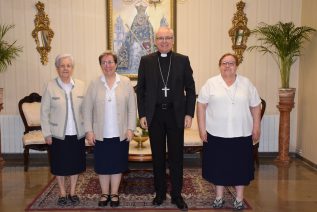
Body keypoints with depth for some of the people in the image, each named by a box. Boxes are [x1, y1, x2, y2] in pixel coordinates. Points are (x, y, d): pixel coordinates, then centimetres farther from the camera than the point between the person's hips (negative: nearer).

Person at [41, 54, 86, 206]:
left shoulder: (81, 86, 0)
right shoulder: (50, 86, -5)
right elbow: (44, 112, -3)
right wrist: (47, 134, -6)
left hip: (77, 134, 2)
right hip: (58, 134, -1)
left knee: (75, 163, 11)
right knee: (60, 165, 10)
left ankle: (72, 192, 29)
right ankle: (62, 193, 28)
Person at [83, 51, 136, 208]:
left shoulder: (126, 82, 0)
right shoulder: (94, 84, 0)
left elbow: (132, 108, -1)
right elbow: (87, 109, 0)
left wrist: (130, 128, -6)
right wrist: (89, 131, -5)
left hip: (120, 134, 0)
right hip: (101, 134, 1)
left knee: (117, 164, 10)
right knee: (102, 165, 10)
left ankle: (114, 194, 25)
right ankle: (104, 193, 26)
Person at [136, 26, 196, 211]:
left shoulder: (183, 60, 2)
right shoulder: (146, 61, 3)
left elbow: (190, 89, 3)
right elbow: (140, 89, 5)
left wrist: (189, 113, -4)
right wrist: (142, 115, -1)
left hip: (176, 114, 0)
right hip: (154, 115, 1)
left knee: (176, 156, 6)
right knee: (158, 156, 10)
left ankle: (177, 194, 20)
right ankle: (160, 193, 24)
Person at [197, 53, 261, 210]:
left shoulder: (247, 84, 3)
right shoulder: (210, 84, -2)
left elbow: (255, 106, 6)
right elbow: (201, 105, -3)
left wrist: (256, 128, 2)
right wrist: (202, 128, -7)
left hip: (241, 134, 1)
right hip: (216, 134, -1)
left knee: (240, 166, 8)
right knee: (218, 165, 8)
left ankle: (239, 198, 24)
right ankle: (219, 197, 24)